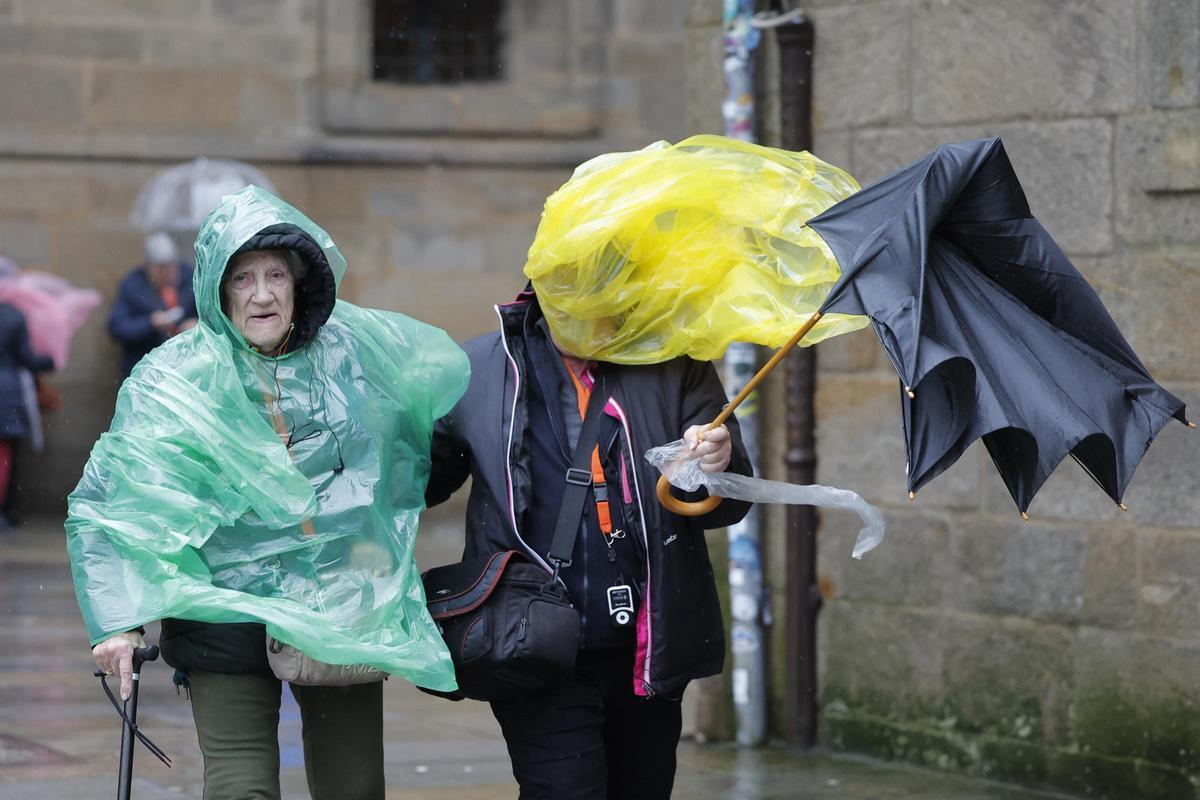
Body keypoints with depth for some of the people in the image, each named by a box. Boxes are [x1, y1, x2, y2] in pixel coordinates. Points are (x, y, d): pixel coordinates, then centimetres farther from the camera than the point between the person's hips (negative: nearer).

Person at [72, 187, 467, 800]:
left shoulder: (356, 351, 2)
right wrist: (118, 620, -11)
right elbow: (109, 500, -3)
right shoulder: (175, 380, -4)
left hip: (348, 610, 3)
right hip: (230, 611, -3)